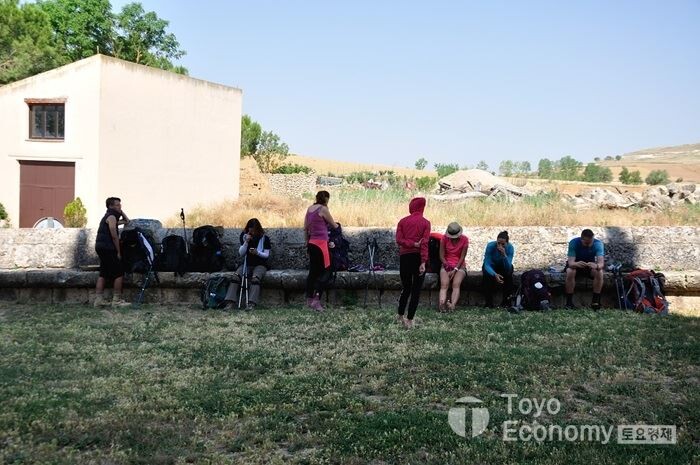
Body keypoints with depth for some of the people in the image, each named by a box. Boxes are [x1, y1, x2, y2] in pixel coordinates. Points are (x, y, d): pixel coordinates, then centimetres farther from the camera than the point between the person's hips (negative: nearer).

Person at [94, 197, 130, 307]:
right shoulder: (111, 217, -8)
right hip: (108, 248, -10)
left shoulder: (110, 216, 22)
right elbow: (114, 236, -14)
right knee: (119, 273, -7)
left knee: (103, 274, 10)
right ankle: (117, 300, -9)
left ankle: (98, 299, 8)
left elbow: (126, 221, 31)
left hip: (101, 248, 10)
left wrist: (121, 211, 20)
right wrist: (118, 252, -9)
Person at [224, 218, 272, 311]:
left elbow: (266, 255, -3)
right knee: (236, 275, -26)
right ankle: (231, 302, -33)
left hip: (260, 264, -3)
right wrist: (246, 242, -13)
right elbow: (240, 254, 1)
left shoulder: (264, 238, -2)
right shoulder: (245, 236, 6)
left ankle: (251, 303, -45)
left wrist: (257, 253, -23)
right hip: (247, 264, 3)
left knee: (255, 278, -35)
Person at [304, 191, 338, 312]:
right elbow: (334, 225, 2)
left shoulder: (310, 209, 11)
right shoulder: (323, 209, -10)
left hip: (312, 243, 8)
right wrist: (336, 225, 24)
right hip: (320, 243, -8)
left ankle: (309, 299, 14)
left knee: (313, 271, 12)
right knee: (326, 272, -5)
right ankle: (316, 299, -15)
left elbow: (305, 228, 15)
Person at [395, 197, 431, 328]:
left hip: (405, 257, 3)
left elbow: (399, 240, -6)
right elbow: (424, 243, -11)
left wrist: (413, 244, -9)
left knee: (406, 287, 18)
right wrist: (423, 262, -16)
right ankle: (409, 320, 3)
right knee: (416, 290, 4)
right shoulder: (425, 223, -1)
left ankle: (400, 315, 28)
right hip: (418, 257, -3)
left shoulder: (402, 221, 6)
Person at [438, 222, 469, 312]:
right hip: (446, 264, 1)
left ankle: (452, 305, -50)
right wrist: (447, 266, -12)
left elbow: (462, 257, -6)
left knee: (456, 284, -29)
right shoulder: (444, 238, -1)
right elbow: (441, 256, 0)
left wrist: (455, 269, -16)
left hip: (459, 265, -1)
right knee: (444, 284, -27)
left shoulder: (464, 239, -4)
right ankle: (442, 303, -51)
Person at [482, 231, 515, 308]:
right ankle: (489, 302, -24)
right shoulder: (490, 246, -30)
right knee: (487, 274, -34)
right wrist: (495, 274, -50)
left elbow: (508, 267, -31)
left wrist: (504, 255, -47)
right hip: (491, 266, -1)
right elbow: (487, 264, -32)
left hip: (502, 266, 1)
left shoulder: (510, 248, -25)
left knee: (508, 272, -32)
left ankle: (506, 301, -20)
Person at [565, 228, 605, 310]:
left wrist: (596, 266, -61)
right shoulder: (574, 242, -27)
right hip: (575, 264, -1)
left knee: (599, 272, -29)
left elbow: (601, 263, -36)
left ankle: (595, 301, -19)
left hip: (591, 264, 1)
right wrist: (576, 264, -60)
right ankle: (569, 301, -24)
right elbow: (570, 262, -35)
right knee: (570, 272, -34)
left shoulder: (598, 244, -24)